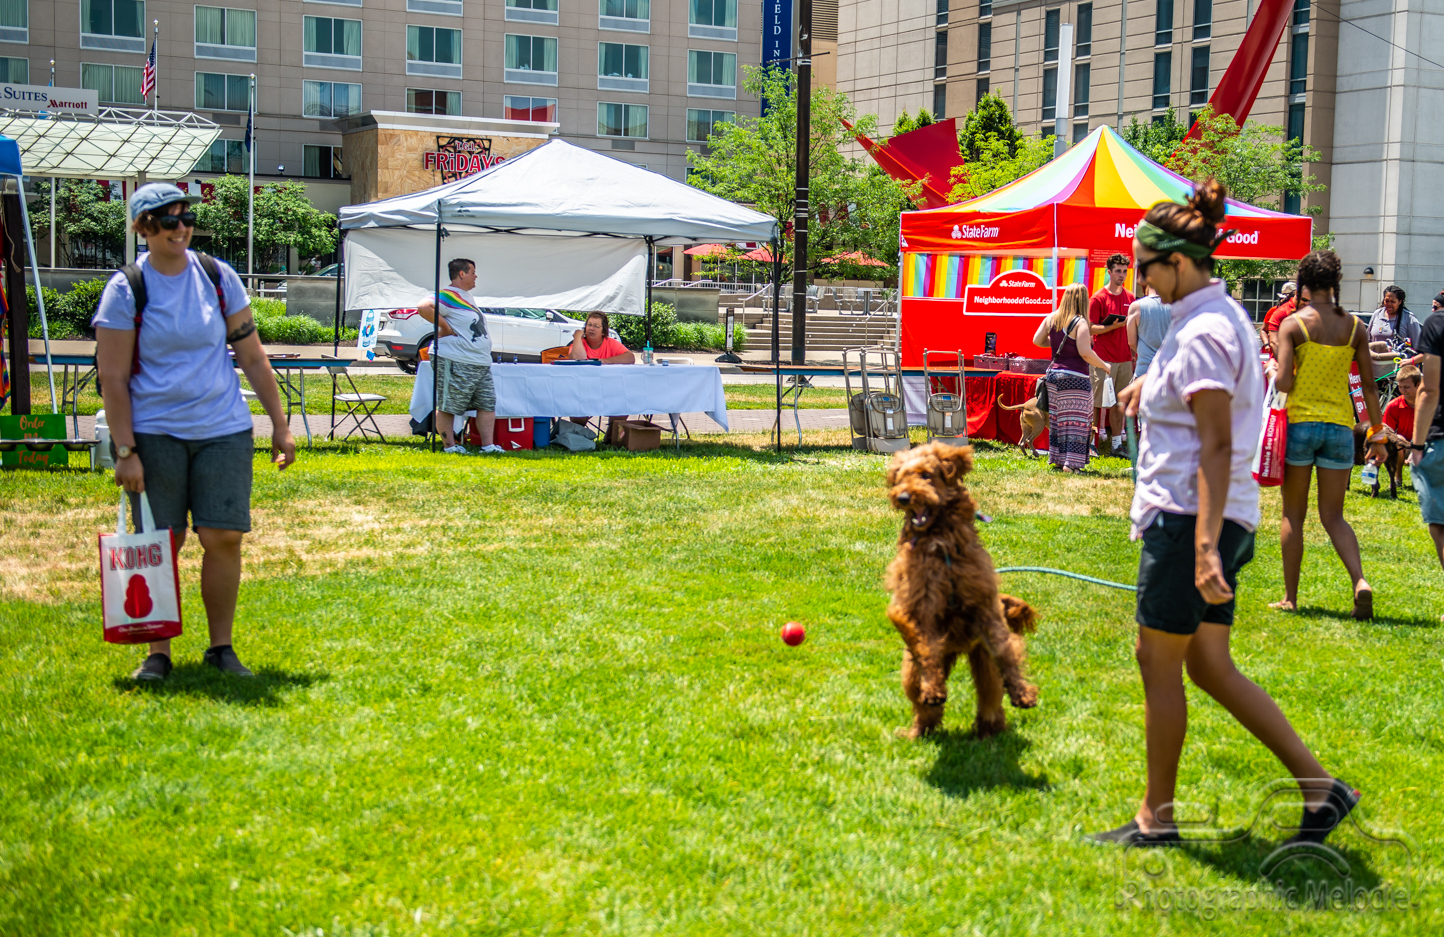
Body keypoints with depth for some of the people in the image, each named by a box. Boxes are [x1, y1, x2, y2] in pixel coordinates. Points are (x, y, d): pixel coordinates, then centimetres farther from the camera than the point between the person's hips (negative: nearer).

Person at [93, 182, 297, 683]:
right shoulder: (126, 290, -3)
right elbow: (112, 377, -5)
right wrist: (125, 450, -10)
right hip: (154, 432, -2)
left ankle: (221, 647, 12)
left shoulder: (219, 278, 6)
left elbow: (253, 358, 10)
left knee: (224, 538, -3)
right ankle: (158, 653, 12)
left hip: (224, 430, 2)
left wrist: (280, 424, 7)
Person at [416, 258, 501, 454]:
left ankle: (488, 445, 8)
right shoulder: (448, 296, -13)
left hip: (481, 363, 10)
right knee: (448, 406, -1)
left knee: (487, 404, 6)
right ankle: (450, 446, 6)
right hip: (456, 364, -10)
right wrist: (445, 327, -22)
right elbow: (424, 307, -29)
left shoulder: (467, 296, 18)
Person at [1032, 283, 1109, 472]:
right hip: (1074, 377, -7)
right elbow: (1085, 353, -18)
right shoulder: (1080, 323, -13)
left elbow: (1037, 340, 12)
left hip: (1053, 373, 7)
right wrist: (1104, 365, -5)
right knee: (1075, 421, -3)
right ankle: (1070, 463, -6)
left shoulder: (1052, 318, 6)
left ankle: (1057, 458, 22)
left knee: (1057, 419, 16)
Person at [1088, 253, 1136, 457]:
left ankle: (1117, 442, 13)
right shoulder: (1098, 298, -4)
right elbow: (1091, 328, -6)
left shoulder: (1131, 298, 12)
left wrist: (1135, 355, 11)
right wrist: (1114, 325, -20)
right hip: (1104, 359, -5)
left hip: (1125, 358, 5)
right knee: (1096, 402, -2)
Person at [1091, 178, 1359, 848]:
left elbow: (1216, 446, -23)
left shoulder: (1202, 333, -16)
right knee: (1208, 665, 12)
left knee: (1158, 661, 0)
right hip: (1213, 519, 10)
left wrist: (1204, 546, -27)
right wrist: (1151, 379, 45)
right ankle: (1319, 786, 12)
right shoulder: (1221, 317, 13)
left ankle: (1156, 816, 11)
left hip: (1190, 517, -10)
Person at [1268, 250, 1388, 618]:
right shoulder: (1353, 327, 4)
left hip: (1301, 423, -3)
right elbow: (1369, 385, 6)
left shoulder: (1293, 324, -6)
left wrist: (1272, 369, 9)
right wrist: (1377, 433, 14)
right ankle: (1360, 581, -14)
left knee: (1293, 514, 9)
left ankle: (1290, 598, 12)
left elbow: (1284, 383, -13)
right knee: (1333, 516, 9)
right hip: (1340, 426, 3)